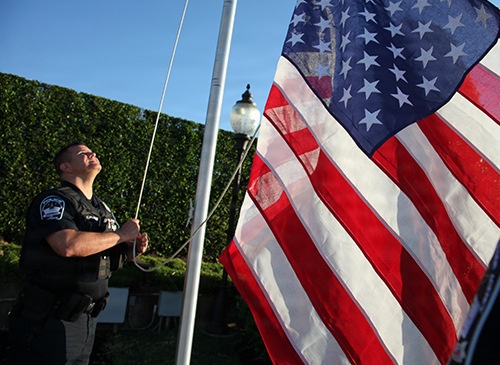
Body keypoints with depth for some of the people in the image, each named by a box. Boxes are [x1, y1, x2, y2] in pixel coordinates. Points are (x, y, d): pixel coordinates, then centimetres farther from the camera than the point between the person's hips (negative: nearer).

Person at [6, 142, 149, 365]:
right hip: (48, 321, -7)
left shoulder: (103, 209, 12)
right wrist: (121, 234, -19)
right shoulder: (53, 200, -13)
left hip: (87, 319, 8)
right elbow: (69, 245, -31)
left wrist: (133, 249, -2)